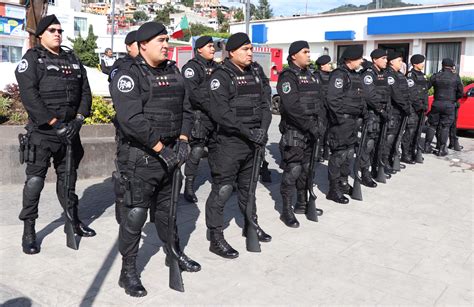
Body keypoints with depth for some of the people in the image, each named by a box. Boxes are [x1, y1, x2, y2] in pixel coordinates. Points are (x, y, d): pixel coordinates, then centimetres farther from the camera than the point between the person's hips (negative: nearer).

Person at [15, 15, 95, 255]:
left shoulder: (72, 59, 14)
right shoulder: (32, 59, -3)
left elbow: (85, 91, 10)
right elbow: (29, 95, -14)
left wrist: (78, 119, -5)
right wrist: (54, 123, -19)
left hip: (69, 130, 5)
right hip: (42, 132, -5)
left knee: (68, 176, 15)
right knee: (35, 179, -3)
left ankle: (73, 220, 28)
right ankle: (29, 230, 7)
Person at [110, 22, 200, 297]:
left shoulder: (173, 72, 11)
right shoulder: (129, 74, -11)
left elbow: (186, 109, 11)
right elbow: (132, 119, -22)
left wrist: (183, 140, -4)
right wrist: (160, 148, -22)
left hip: (169, 153, 7)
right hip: (141, 157, -7)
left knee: (167, 209, 21)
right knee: (136, 214, -2)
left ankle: (175, 254, 38)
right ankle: (128, 272, 12)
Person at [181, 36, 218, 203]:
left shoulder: (215, 67, 17)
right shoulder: (191, 67, -6)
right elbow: (192, 92, -18)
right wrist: (210, 108, -18)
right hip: (199, 116, -7)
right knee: (197, 150, -8)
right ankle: (189, 187, 1)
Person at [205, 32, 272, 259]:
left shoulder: (256, 72, 10)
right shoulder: (221, 76, -10)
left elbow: (265, 103, 8)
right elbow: (220, 113, -20)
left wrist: (263, 129, -9)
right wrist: (248, 131, -22)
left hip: (252, 142, 7)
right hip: (228, 141, -7)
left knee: (248, 186, 21)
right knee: (222, 190, -4)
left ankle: (251, 224, 39)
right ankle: (216, 238, 7)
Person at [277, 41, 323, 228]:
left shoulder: (312, 77, 16)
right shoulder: (288, 77, -10)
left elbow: (319, 102, 16)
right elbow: (292, 107, -21)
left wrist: (320, 124, 2)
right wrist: (310, 125, -22)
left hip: (311, 131, 8)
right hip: (293, 130, -8)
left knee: (307, 168, 14)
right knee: (293, 170, -6)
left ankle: (302, 204, 28)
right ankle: (286, 211, 3)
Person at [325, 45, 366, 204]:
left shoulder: (355, 75, 16)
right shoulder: (339, 74, -15)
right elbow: (333, 99, -23)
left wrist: (362, 111, 14)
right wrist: (340, 118, -22)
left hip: (353, 120, 10)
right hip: (341, 121, -10)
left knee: (348, 152, 17)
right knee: (339, 154, -5)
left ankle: (343, 183, 31)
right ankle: (333, 190, 3)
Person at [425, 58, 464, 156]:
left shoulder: (435, 76, 1)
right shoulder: (456, 77, -3)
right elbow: (460, 92, 0)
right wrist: (454, 99, 15)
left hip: (436, 104, 2)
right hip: (449, 105, -2)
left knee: (432, 125, 12)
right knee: (445, 127, 3)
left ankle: (427, 145, 13)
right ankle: (442, 149, 4)